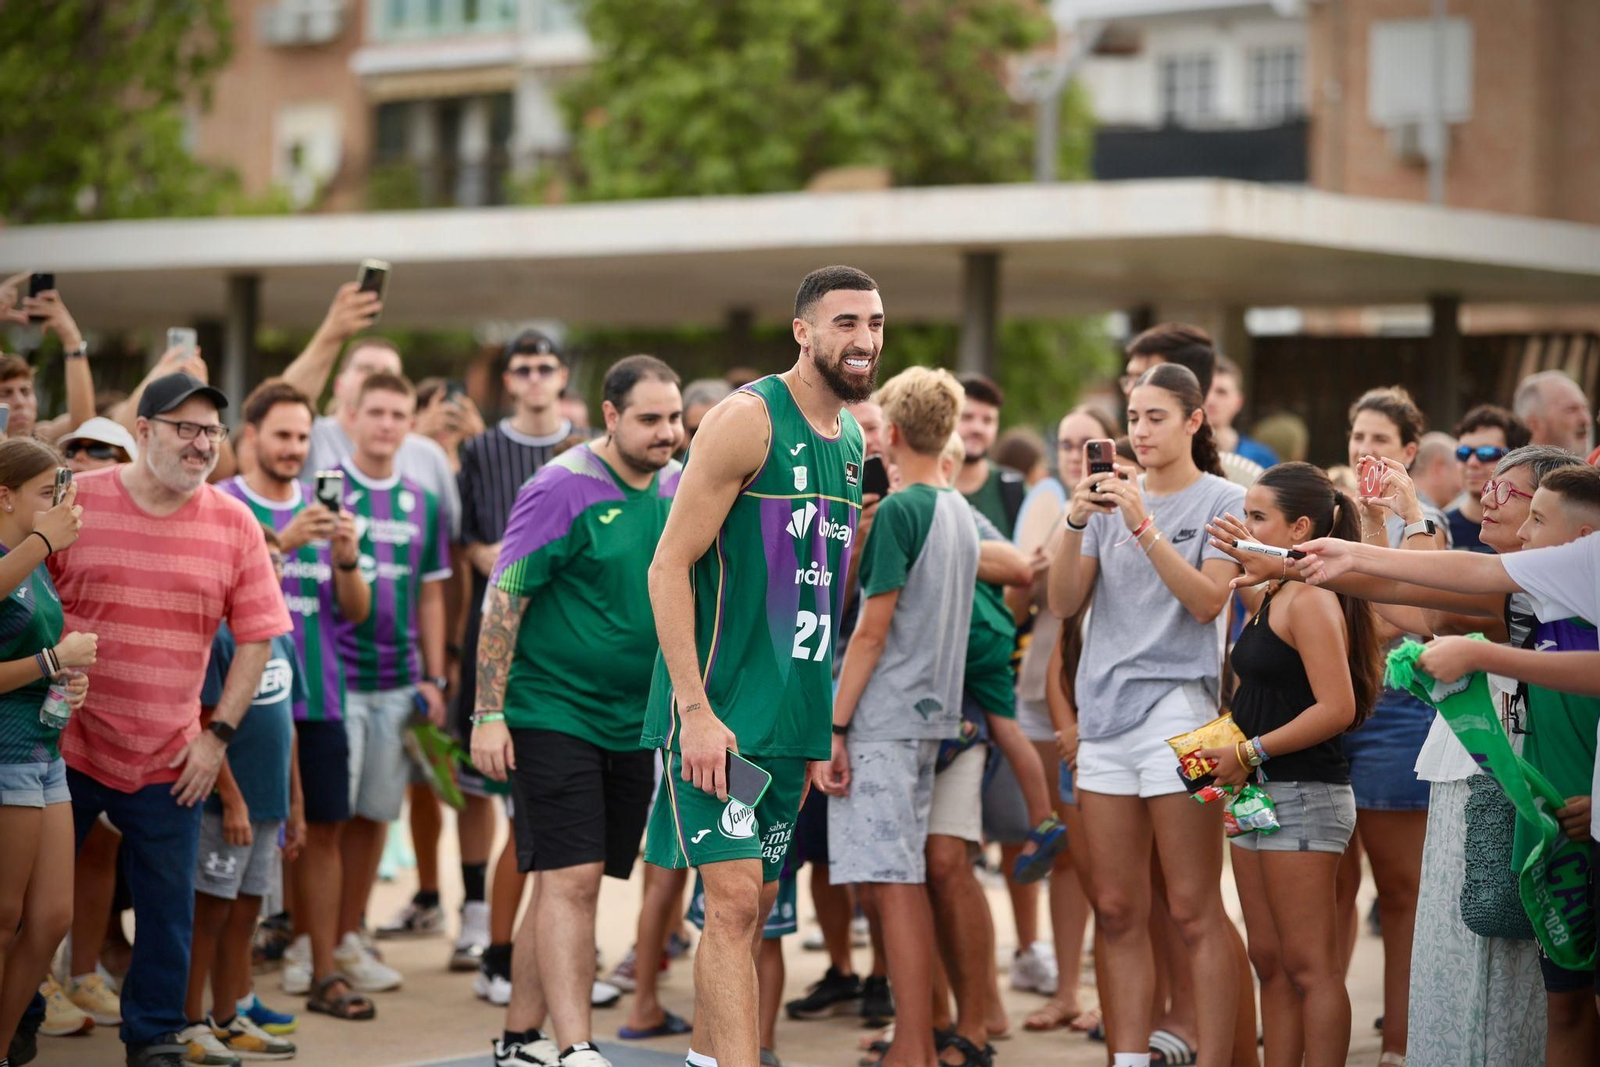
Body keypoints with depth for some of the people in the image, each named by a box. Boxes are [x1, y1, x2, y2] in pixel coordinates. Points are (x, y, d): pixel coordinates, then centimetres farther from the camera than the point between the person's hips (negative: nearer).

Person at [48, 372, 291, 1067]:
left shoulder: (233, 524, 1)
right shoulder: (76, 501, -4)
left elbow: (257, 637, 4)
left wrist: (218, 734, -1)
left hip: (170, 762, 1)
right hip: (66, 745, -1)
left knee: (167, 907, 6)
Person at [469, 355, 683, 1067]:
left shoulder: (683, 489, 7)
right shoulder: (562, 489, -12)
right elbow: (503, 600, -12)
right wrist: (488, 714, -17)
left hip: (634, 723, 6)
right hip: (552, 711, -6)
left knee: (572, 883, 11)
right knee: (571, 878, -13)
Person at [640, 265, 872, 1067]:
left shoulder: (852, 440, 13)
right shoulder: (747, 420, -12)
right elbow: (668, 566, -14)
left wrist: (825, 716, 15)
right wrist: (696, 710, -20)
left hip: (791, 711, 8)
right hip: (719, 707, -8)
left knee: (754, 902, 12)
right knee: (733, 897, -13)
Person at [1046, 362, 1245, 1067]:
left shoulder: (1222, 501, 2)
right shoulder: (1111, 497, 14)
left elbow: (1208, 601, -12)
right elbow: (1063, 604, 6)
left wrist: (1144, 526, -18)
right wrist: (1075, 524, -8)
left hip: (1177, 706, -5)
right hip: (1105, 710, 5)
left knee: (1193, 909, -7)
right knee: (1116, 910, 6)